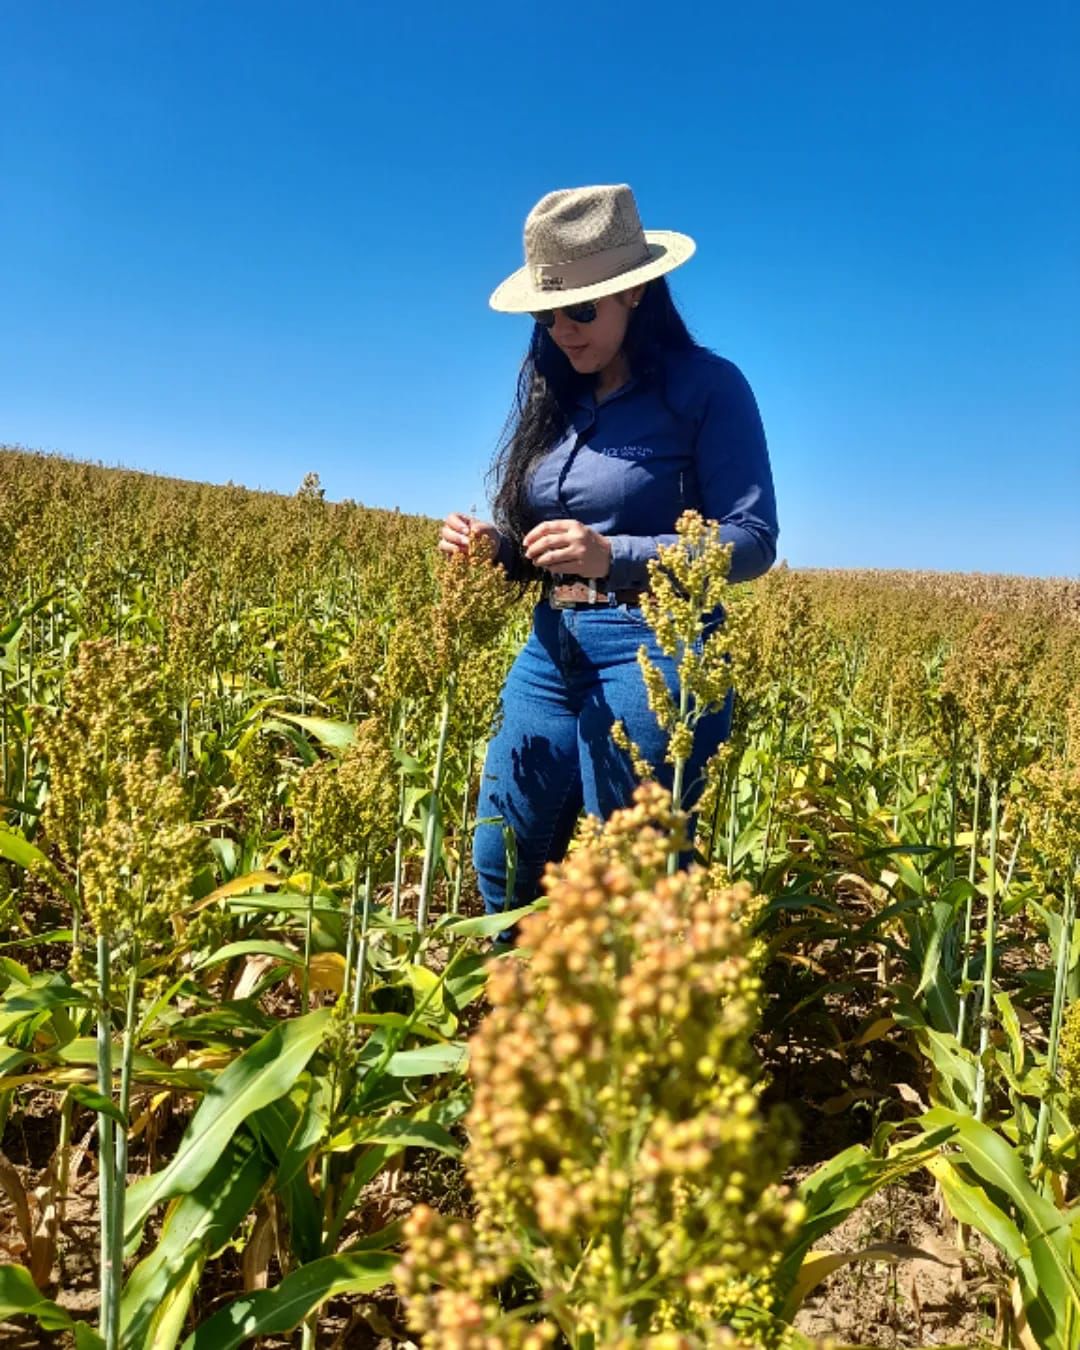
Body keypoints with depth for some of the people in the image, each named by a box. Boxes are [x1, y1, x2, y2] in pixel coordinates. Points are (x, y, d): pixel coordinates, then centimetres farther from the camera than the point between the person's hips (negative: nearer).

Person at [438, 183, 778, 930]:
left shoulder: (707, 385, -6)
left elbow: (754, 542, -12)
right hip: (550, 651, 7)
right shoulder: (553, 397, 12)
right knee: (502, 867, 14)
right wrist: (492, 544, -7)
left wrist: (613, 555, -23)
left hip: (654, 653, -7)